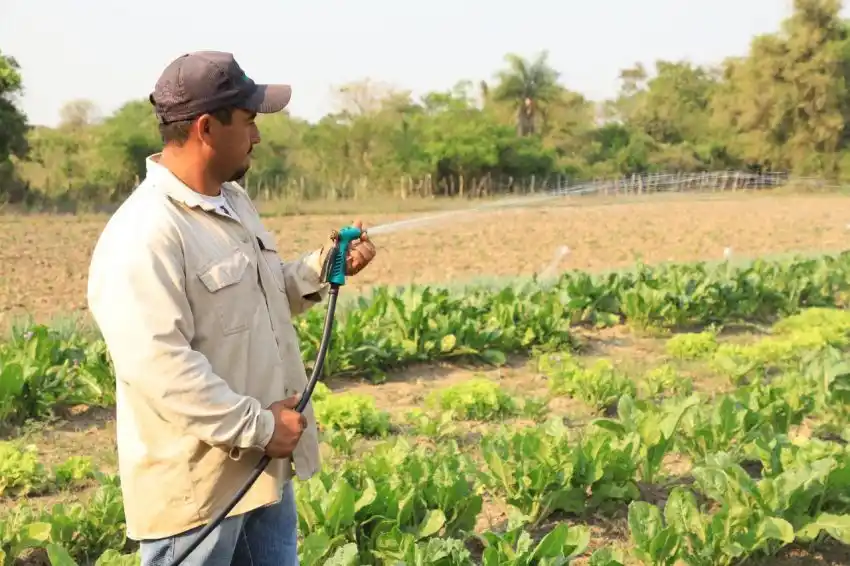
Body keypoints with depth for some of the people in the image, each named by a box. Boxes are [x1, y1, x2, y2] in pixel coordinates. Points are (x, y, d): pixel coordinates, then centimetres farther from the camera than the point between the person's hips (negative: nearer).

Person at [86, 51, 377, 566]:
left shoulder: (233, 202, 8)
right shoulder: (143, 237, -24)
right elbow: (158, 366, -30)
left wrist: (322, 267, 4)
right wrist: (258, 426, -24)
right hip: (196, 482, -9)